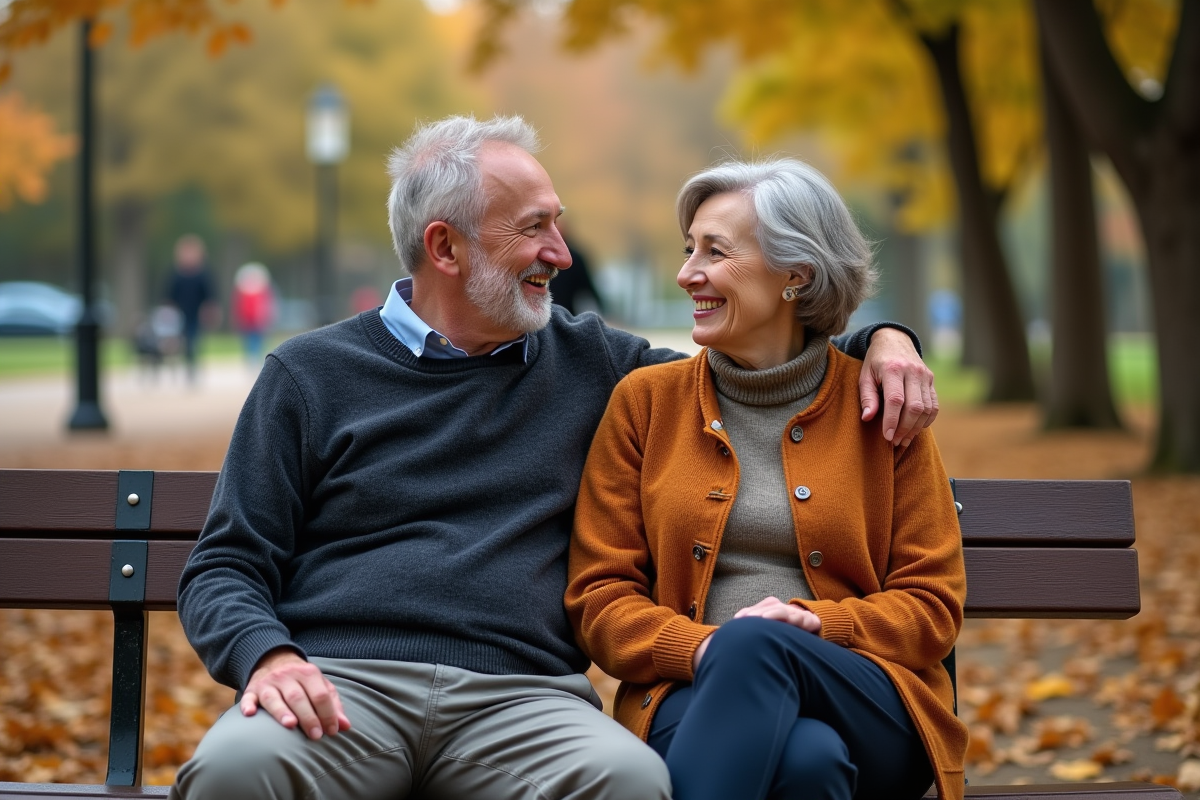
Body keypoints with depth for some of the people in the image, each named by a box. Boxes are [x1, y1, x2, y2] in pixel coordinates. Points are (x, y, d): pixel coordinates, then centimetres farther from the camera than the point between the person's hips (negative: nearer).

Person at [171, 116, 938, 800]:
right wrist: (267, 656, -13)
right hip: (344, 684, -2)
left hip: (521, 695, 2)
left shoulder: (587, 361, 19)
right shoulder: (309, 375, 12)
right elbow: (223, 571, 9)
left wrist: (881, 339, 13)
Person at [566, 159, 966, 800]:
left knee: (755, 643, -36)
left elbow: (932, 605, 8)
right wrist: (699, 648, -12)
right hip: (692, 696, -1)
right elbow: (598, 595, 8)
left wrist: (817, 625, -11)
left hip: (871, 710, 1)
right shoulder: (646, 401, 13)